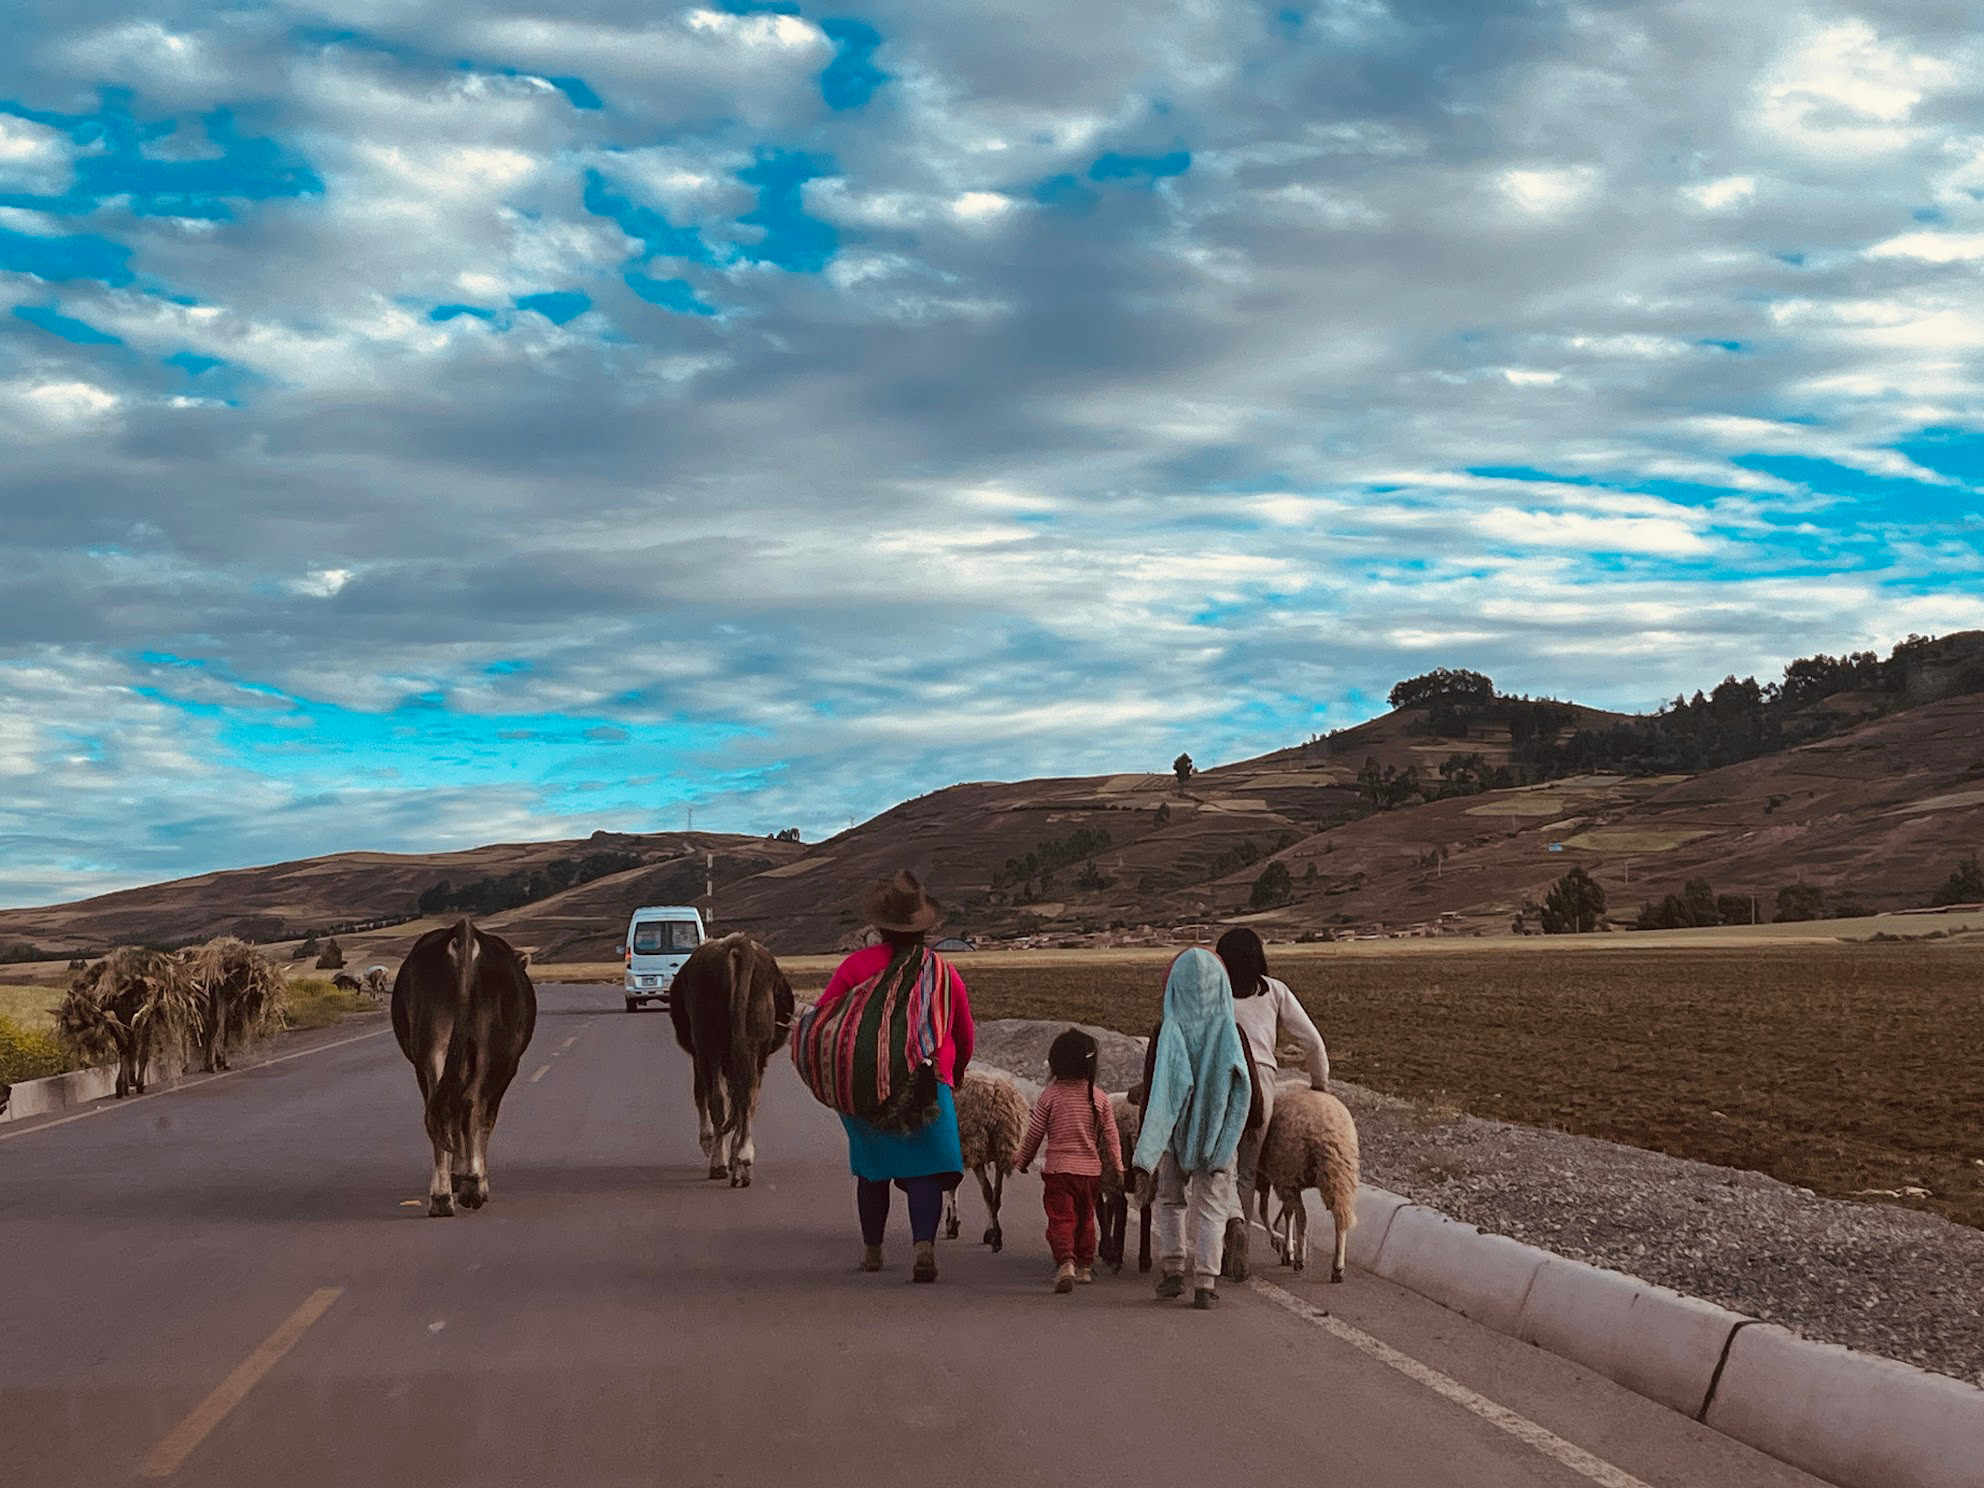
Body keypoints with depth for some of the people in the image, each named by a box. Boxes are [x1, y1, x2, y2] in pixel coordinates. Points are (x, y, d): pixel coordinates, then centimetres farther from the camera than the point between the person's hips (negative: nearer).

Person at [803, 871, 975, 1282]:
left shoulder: (857, 965, -1)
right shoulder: (944, 971, 6)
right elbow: (965, 1037, 16)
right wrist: (953, 1072, 35)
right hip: (929, 1084, 0)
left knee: (872, 1169, 16)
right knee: (925, 1168, -4)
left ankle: (872, 1250, 26)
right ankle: (924, 1242, -24)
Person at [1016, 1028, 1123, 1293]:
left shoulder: (1050, 1095, -6)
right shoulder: (1099, 1097, 0)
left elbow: (1034, 1134, 1)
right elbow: (1111, 1136, 3)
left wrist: (1023, 1161, 15)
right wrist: (1117, 1167, 15)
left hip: (1058, 1168, -3)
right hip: (1091, 1170, 3)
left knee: (1061, 1218, -6)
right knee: (1085, 1217, 20)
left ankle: (1066, 1262, -28)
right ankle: (1085, 1265, 29)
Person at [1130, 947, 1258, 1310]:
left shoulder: (1165, 1034, -12)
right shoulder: (1230, 1033, -11)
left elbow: (1151, 1093, -11)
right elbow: (1249, 1087, -5)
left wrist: (1143, 1160, -7)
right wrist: (1253, 1124, 18)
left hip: (1174, 1135, 0)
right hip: (1218, 1137, 0)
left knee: (1171, 1201, 22)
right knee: (1211, 1209, 8)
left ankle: (1172, 1268, 14)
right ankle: (1205, 1284, 2)